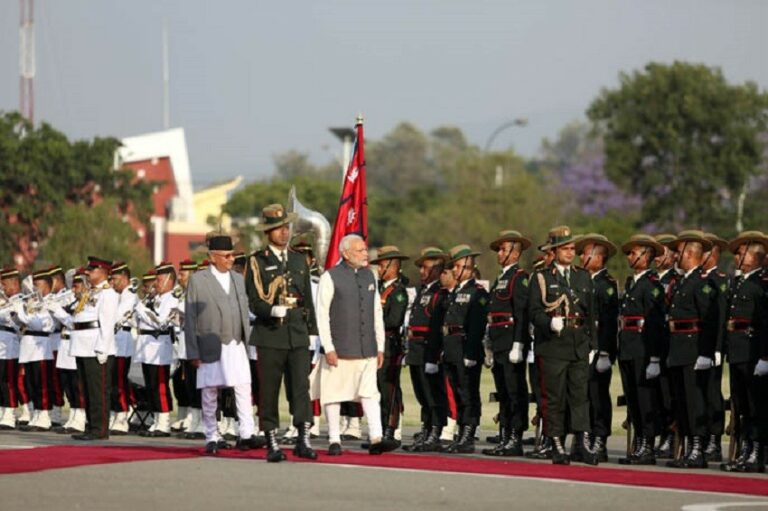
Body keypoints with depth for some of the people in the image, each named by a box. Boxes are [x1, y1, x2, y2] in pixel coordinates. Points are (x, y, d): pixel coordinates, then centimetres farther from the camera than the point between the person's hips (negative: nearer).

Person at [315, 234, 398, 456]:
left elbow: (377, 313, 17)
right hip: (339, 349, -4)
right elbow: (322, 315, -7)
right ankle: (334, 441, 10)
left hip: (366, 349, 4)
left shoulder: (369, 276, 13)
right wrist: (328, 348, -13)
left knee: (370, 393, -4)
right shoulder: (330, 277, -5)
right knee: (334, 394, 2)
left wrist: (380, 347, 13)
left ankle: (376, 439, -10)